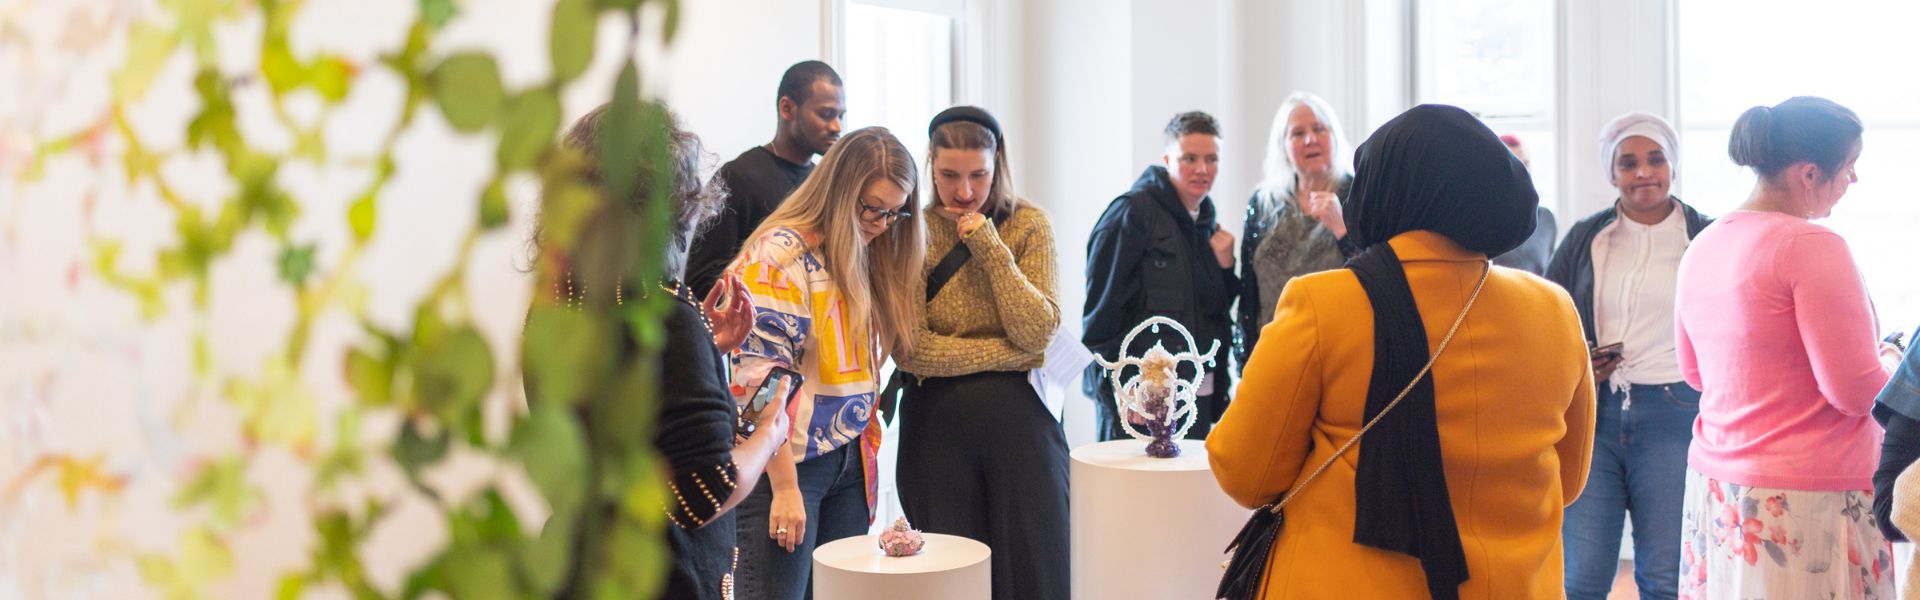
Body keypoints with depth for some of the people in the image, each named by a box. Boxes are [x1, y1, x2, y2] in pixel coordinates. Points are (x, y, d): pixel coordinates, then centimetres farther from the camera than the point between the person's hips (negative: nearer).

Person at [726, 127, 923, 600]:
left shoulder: (866, 258, 12)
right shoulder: (779, 255, -12)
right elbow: (762, 379, -17)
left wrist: (865, 450, 10)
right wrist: (785, 486, -18)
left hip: (849, 466, 7)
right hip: (786, 466, -7)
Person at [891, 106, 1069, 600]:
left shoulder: (1028, 224, -1)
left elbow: (1037, 333, -12)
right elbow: (912, 350, -13)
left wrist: (989, 245, -15)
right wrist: (1010, 353, -12)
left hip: (1017, 420, 1)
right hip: (937, 425, 0)